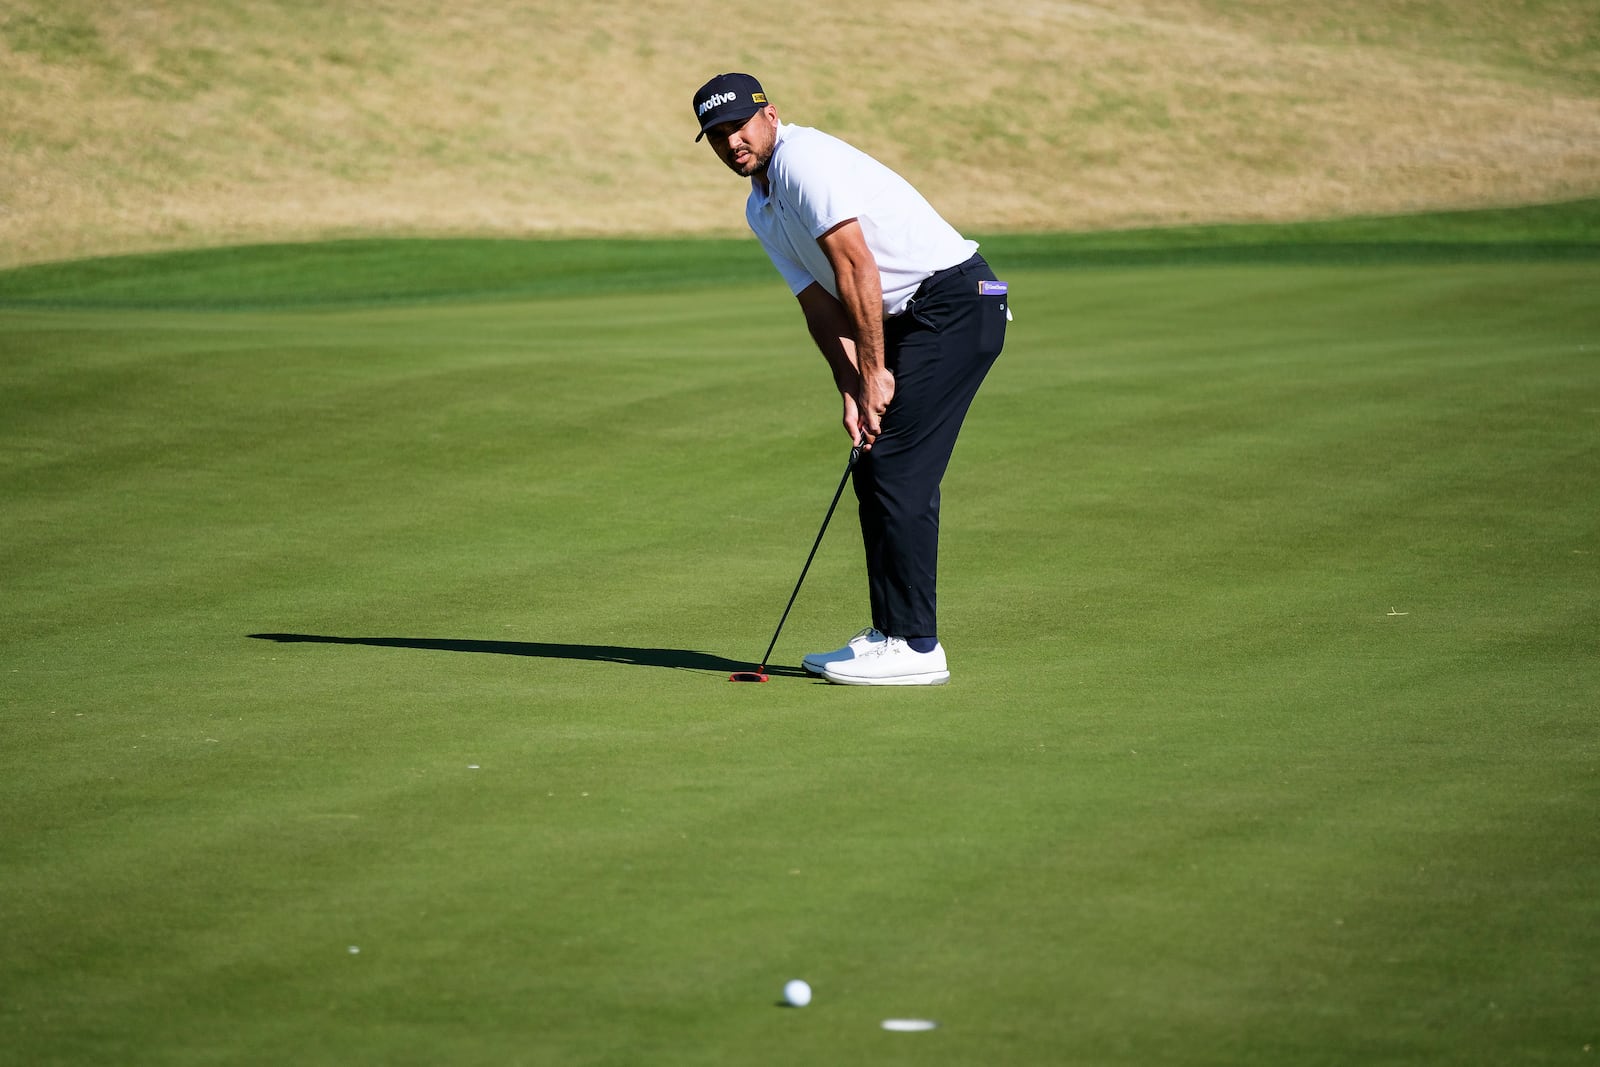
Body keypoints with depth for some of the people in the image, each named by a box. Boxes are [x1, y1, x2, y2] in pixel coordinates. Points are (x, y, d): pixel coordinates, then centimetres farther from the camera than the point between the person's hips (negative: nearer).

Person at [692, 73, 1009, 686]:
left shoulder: (804, 158, -14)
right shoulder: (761, 209, 16)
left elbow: (856, 268, -19)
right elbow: (820, 303, 10)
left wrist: (875, 371, -16)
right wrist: (852, 388, -4)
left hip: (956, 299, -10)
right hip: (910, 320, 10)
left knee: (899, 472, -12)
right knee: (874, 473, 9)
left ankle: (915, 647, -11)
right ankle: (890, 632, 16)